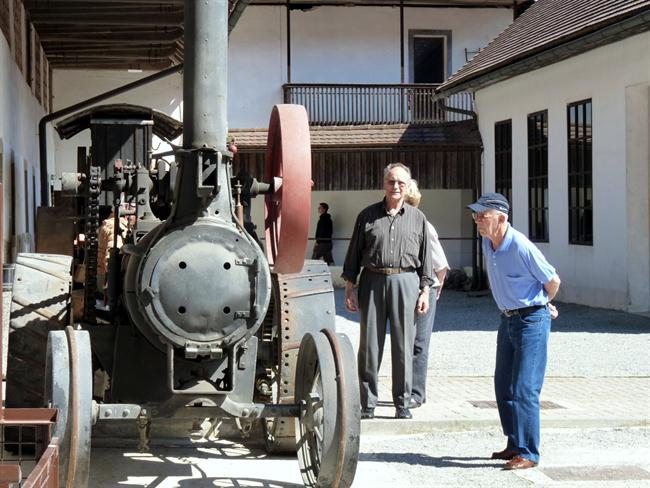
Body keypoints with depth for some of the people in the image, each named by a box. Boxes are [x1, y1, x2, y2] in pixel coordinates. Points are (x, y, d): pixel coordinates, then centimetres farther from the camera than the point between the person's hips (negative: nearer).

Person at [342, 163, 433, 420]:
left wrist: (425, 291, 4)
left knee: (403, 345, 2)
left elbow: (425, 257, 11)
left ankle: (402, 403, 12)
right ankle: (367, 403, 8)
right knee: (369, 343, 0)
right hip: (372, 281, 0)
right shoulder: (368, 215, 8)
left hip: (405, 282, 0)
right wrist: (349, 288, 2)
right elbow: (354, 253, 8)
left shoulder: (417, 218, 10)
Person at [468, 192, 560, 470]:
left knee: (524, 389, -9)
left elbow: (553, 282, -11)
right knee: (503, 385, 13)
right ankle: (515, 445, 24)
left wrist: (541, 305, 7)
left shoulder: (521, 247, -22)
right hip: (508, 319, 9)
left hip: (532, 320, -9)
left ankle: (528, 453, -3)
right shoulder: (488, 244, 3)